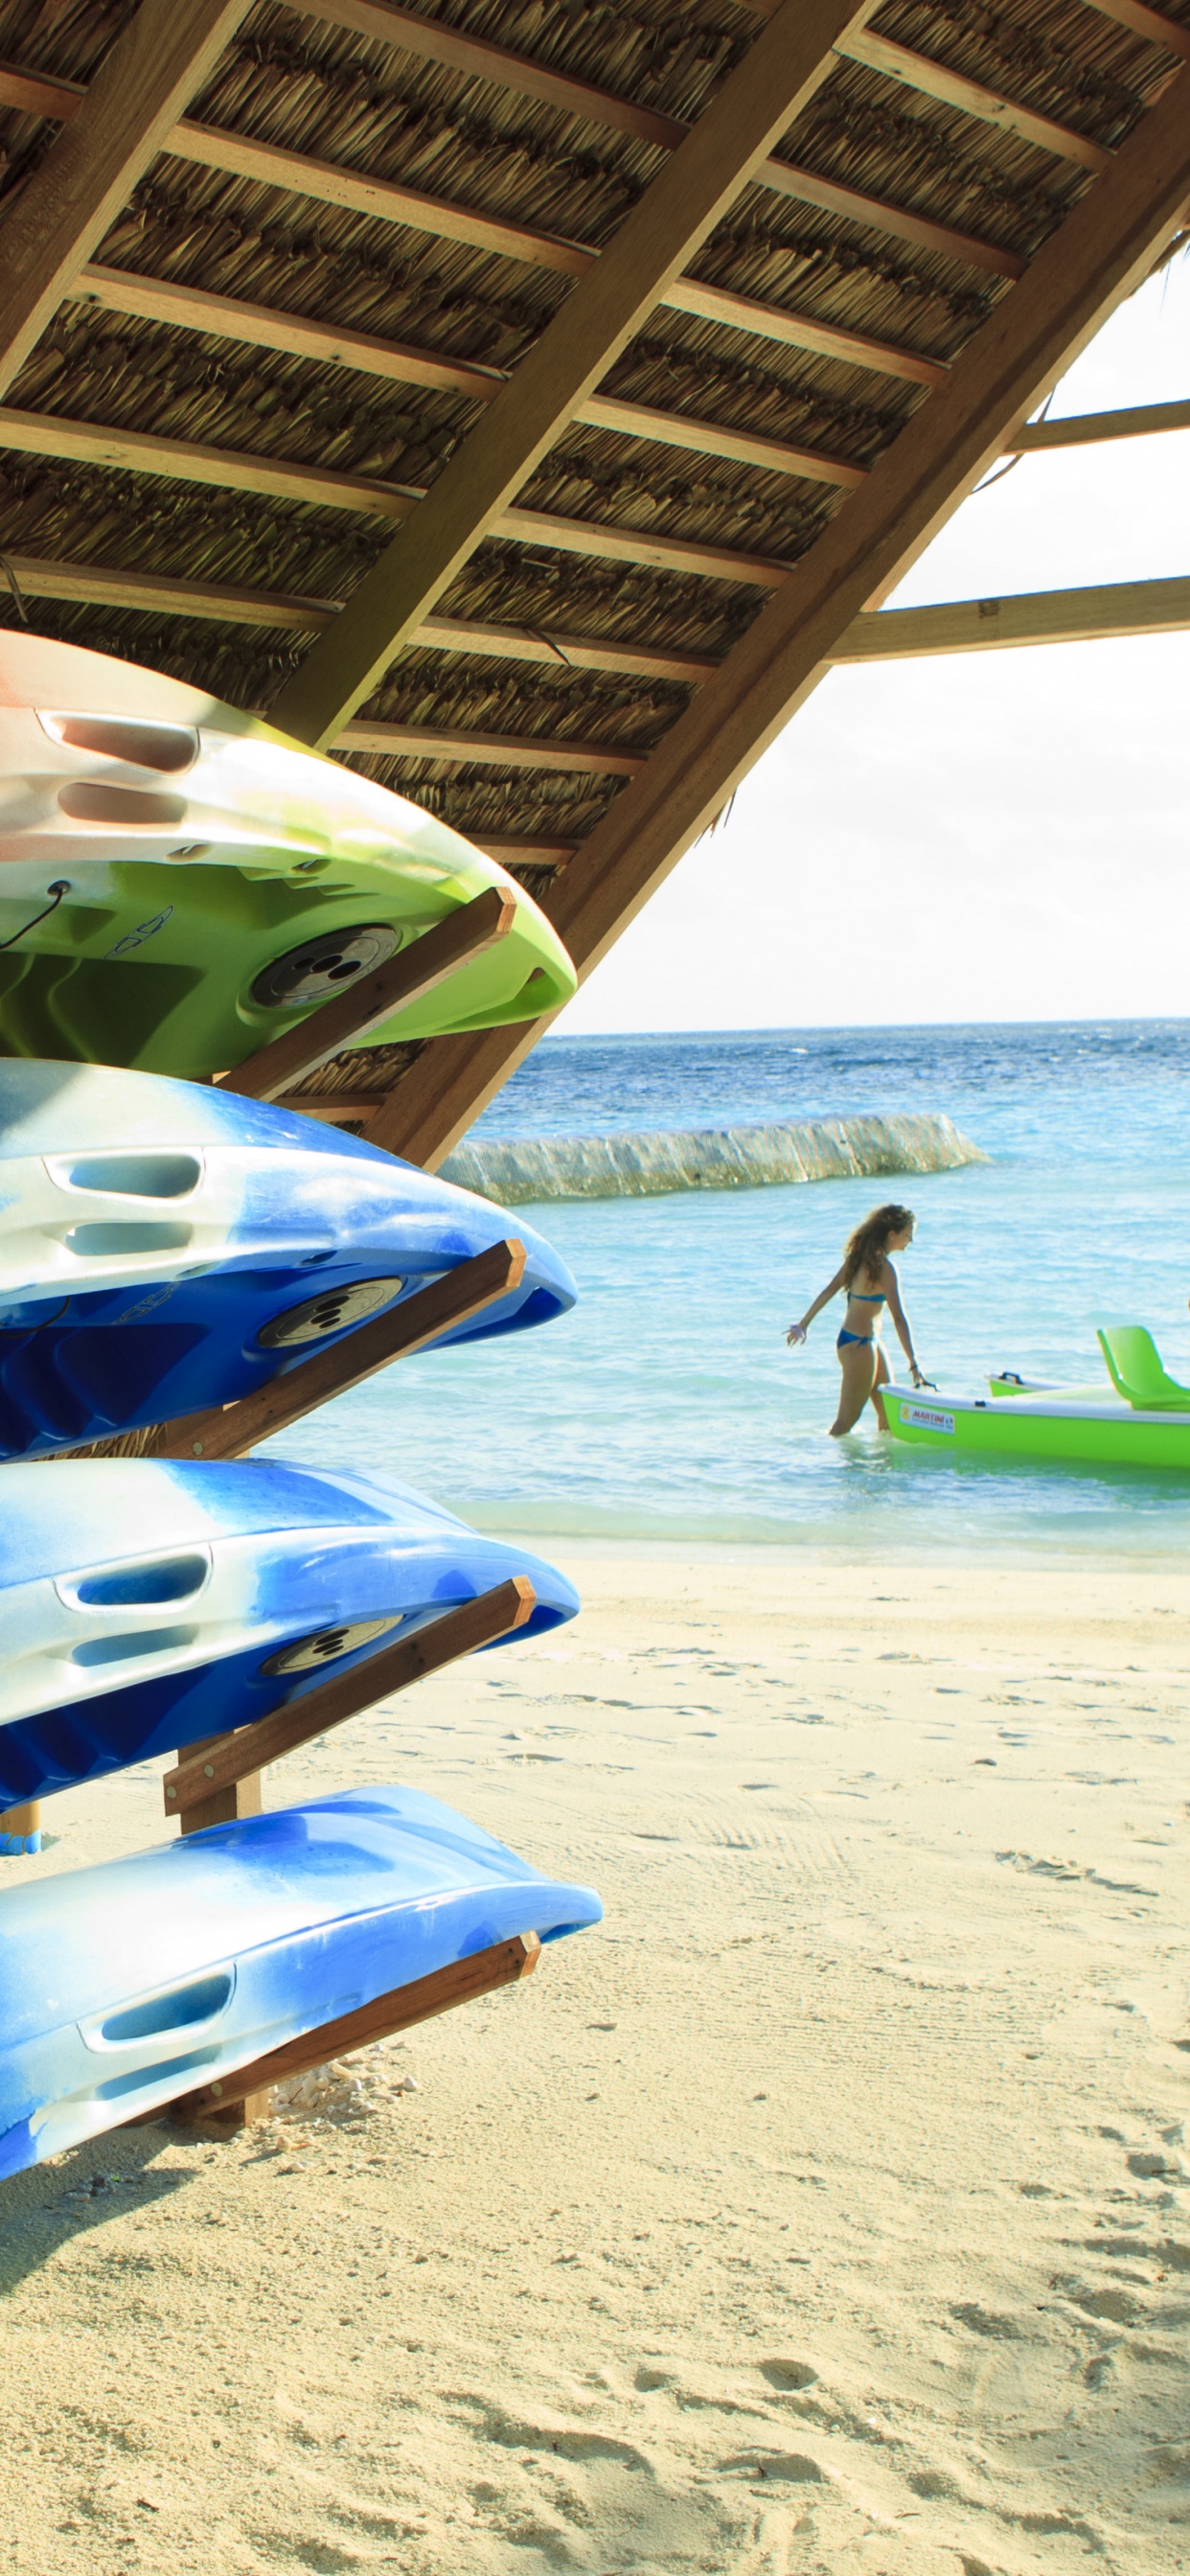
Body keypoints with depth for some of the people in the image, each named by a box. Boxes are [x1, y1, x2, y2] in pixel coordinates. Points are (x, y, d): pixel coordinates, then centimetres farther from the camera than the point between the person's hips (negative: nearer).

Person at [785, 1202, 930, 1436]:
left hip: (868, 1341, 9)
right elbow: (898, 1318, -25)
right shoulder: (883, 1266, -20)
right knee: (847, 1419, -4)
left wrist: (804, 1323, 18)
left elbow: (830, 1290, 10)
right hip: (859, 1345, -9)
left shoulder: (859, 1255, 4)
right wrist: (913, 1365, -27)